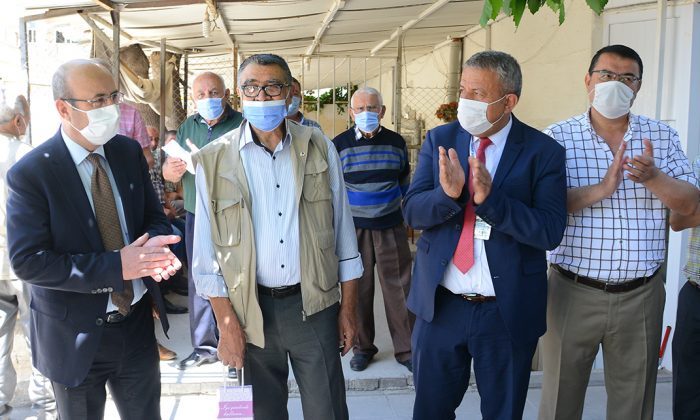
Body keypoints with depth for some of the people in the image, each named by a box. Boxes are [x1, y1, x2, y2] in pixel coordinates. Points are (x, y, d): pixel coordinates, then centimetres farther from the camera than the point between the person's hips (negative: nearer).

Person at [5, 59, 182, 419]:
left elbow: (154, 217, 6)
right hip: (77, 338, -4)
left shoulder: (129, 152, -1)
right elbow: (27, 261, -20)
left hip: (137, 324, 4)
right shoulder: (29, 174, -16)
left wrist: (155, 245, -19)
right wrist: (115, 267, -26)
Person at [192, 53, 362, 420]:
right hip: (250, 310, 0)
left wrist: (348, 308, 4)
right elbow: (208, 252, -1)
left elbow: (343, 233, 4)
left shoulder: (319, 149, 0)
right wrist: (227, 322, -5)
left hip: (314, 305, 1)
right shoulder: (214, 160, -3)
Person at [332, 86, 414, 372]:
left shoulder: (396, 142, 4)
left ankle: (406, 349, 15)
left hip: (391, 227, 1)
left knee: (398, 289, 3)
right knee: (358, 289, 7)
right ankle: (362, 347, 22)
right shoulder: (339, 144, -1)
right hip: (354, 228, -1)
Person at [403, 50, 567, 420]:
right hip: (440, 304, 2)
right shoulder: (439, 140, 0)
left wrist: (489, 198, -30)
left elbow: (550, 231, -17)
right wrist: (448, 193, -26)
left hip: (509, 310, -2)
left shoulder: (543, 151, -9)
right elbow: (411, 212, -5)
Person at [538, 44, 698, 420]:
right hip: (574, 292, -2)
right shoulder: (558, 137, -3)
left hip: (642, 294, 3)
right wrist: (602, 189, -23)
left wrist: (653, 177, -16)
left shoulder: (662, 136, 6)